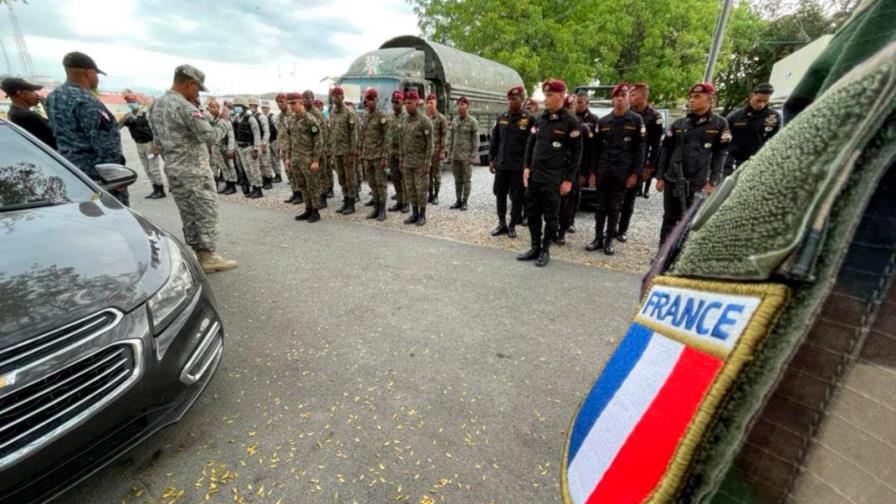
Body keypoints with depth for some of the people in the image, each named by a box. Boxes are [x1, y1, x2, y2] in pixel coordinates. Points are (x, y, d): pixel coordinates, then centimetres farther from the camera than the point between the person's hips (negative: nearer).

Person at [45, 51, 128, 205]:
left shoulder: (53, 97, 12)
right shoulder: (86, 101, -18)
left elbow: (61, 132, 21)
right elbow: (104, 144, -21)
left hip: (69, 168, 10)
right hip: (95, 172, -10)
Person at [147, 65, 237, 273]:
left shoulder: (155, 105, 14)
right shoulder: (186, 107, -15)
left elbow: (157, 142, 16)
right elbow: (210, 136, -18)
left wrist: (170, 160, 22)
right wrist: (220, 130, 2)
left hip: (173, 170, 9)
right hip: (194, 169, -9)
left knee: (188, 214, 12)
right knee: (207, 212, -2)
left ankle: (197, 253, 18)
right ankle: (208, 256, 2)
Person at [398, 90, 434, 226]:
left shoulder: (425, 121, -9)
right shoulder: (404, 121, 10)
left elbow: (429, 143, -12)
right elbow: (401, 142, 16)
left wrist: (427, 163, -16)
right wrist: (401, 160, 12)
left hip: (420, 163, -6)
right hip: (407, 163, 6)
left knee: (421, 189, -1)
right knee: (410, 189, 9)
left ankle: (422, 215, 9)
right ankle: (414, 213, 19)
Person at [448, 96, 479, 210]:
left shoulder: (473, 122, -5)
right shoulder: (454, 121, 9)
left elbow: (476, 140, -7)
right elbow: (452, 138, 14)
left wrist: (473, 156, -12)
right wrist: (450, 153, 9)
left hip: (466, 156, -5)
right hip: (455, 155, 5)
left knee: (466, 180, 2)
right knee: (457, 180, 9)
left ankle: (464, 201, 11)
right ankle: (458, 200, 17)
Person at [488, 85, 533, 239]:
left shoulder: (529, 119, -4)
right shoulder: (502, 118, 9)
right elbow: (494, 140, 13)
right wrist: (491, 159, 7)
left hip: (519, 166, -4)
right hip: (501, 164, 4)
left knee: (517, 198, 3)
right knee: (500, 195, 9)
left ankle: (512, 225, 17)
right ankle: (502, 224, 21)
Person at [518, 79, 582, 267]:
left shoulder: (570, 122, -5)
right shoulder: (540, 119, 11)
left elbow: (576, 152, -5)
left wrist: (568, 179, -9)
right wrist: (526, 167, 3)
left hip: (554, 178, -6)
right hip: (534, 175, 6)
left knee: (551, 216, 2)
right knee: (532, 213, 9)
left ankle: (545, 250, 15)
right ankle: (535, 247, 21)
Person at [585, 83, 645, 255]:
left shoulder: (636, 120, 1)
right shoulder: (603, 121, 7)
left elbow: (640, 149, -2)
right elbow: (596, 148, 8)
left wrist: (635, 173, -9)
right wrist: (592, 172, 3)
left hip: (623, 172, -2)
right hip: (603, 171, 2)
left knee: (615, 207, 4)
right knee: (601, 206, 5)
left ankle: (609, 240, 13)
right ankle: (598, 238, 14)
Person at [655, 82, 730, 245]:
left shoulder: (720, 124, 2)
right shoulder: (678, 124, 9)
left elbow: (720, 155, 0)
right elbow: (666, 151, 8)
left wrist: (713, 181, -7)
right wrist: (660, 177, 3)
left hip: (698, 183, -2)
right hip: (673, 180, 2)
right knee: (669, 219, 8)